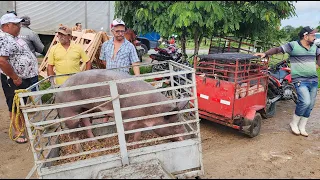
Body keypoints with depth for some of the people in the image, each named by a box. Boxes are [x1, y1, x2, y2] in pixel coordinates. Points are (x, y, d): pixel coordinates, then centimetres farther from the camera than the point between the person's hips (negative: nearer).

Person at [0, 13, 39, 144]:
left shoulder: (13, 37, 12)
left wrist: (31, 74, 17)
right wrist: (15, 78, -23)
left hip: (25, 78, 9)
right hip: (15, 80, -9)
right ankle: (17, 132, 17)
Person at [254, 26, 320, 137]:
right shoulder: (293, 45, -7)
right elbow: (277, 49, -10)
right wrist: (265, 54, -22)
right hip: (300, 80, -7)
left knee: (310, 105, 8)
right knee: (305, 102, -21)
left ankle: (302, 127, 23)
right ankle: (294, 123, 2)